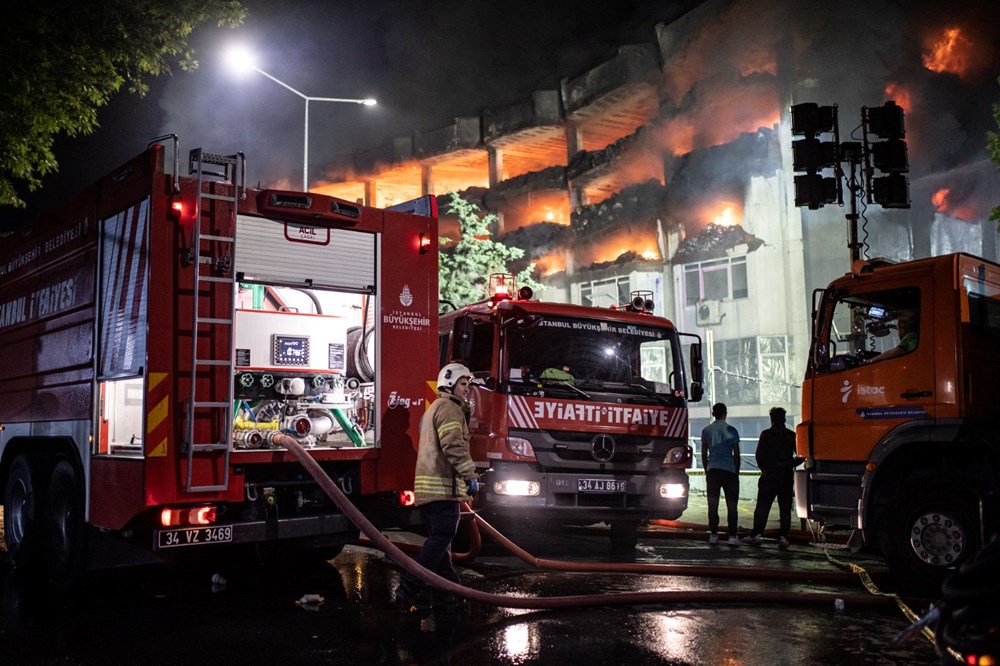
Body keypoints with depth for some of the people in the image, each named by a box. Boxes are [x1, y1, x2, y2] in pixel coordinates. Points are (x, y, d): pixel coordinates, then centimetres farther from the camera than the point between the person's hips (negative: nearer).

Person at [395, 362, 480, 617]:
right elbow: (454, 446, -22)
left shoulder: (434, 408, 25)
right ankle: (410, 590, -13)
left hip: (430, 488, 11)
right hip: (442, 487, -11)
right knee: (441, 538, -10)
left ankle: (449, 589, 23)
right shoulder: (448, 408, -9)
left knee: (439, 538, 14)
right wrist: (470, 475, -22)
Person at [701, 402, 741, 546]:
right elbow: (736, 454, 2)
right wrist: (737, 472, 12)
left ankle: (713, 535, 6)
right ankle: (732, 536, -4)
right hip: (729, 470, -2)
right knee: (731, 505, 1)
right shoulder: (731, 430, -1)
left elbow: (704, 454, 9)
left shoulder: (706, 430, 6)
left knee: (713, 504, 6)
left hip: (712, 470, 2)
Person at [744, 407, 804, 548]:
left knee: (762, 506, 2)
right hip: (787, 477, 2)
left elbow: (759, 455, -7)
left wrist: (764, 468, 7)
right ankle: (783, 536, -1)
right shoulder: (792, 436, 4)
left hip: (769, 475, -2)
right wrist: (790, 465, 14)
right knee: (785, 508, 6)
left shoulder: (766, 435, -3)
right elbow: (801, 456, 3)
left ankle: (756, 535, -2)